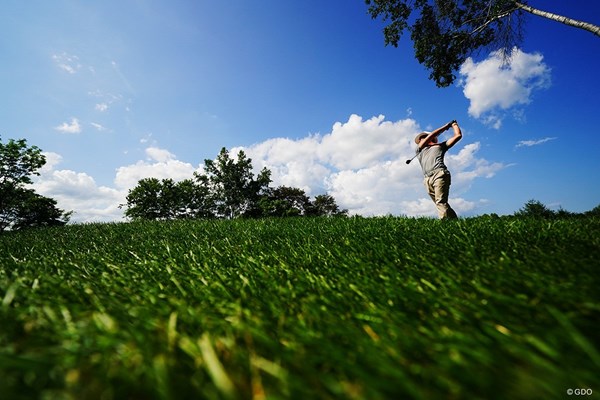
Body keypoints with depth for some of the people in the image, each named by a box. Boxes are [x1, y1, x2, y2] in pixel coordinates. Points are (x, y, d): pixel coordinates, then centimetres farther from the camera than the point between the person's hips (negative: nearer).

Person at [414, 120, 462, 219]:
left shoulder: (441, 146, 29)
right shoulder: (419, 150, 29)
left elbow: (458, 135, 29)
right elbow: (431, 135, 20)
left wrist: (454, 124, 43)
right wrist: (445, 127, 29)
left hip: (440, 174, -2)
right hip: (427, 180, 2)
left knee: (441, 202, -20)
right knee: (440, 204, -7)